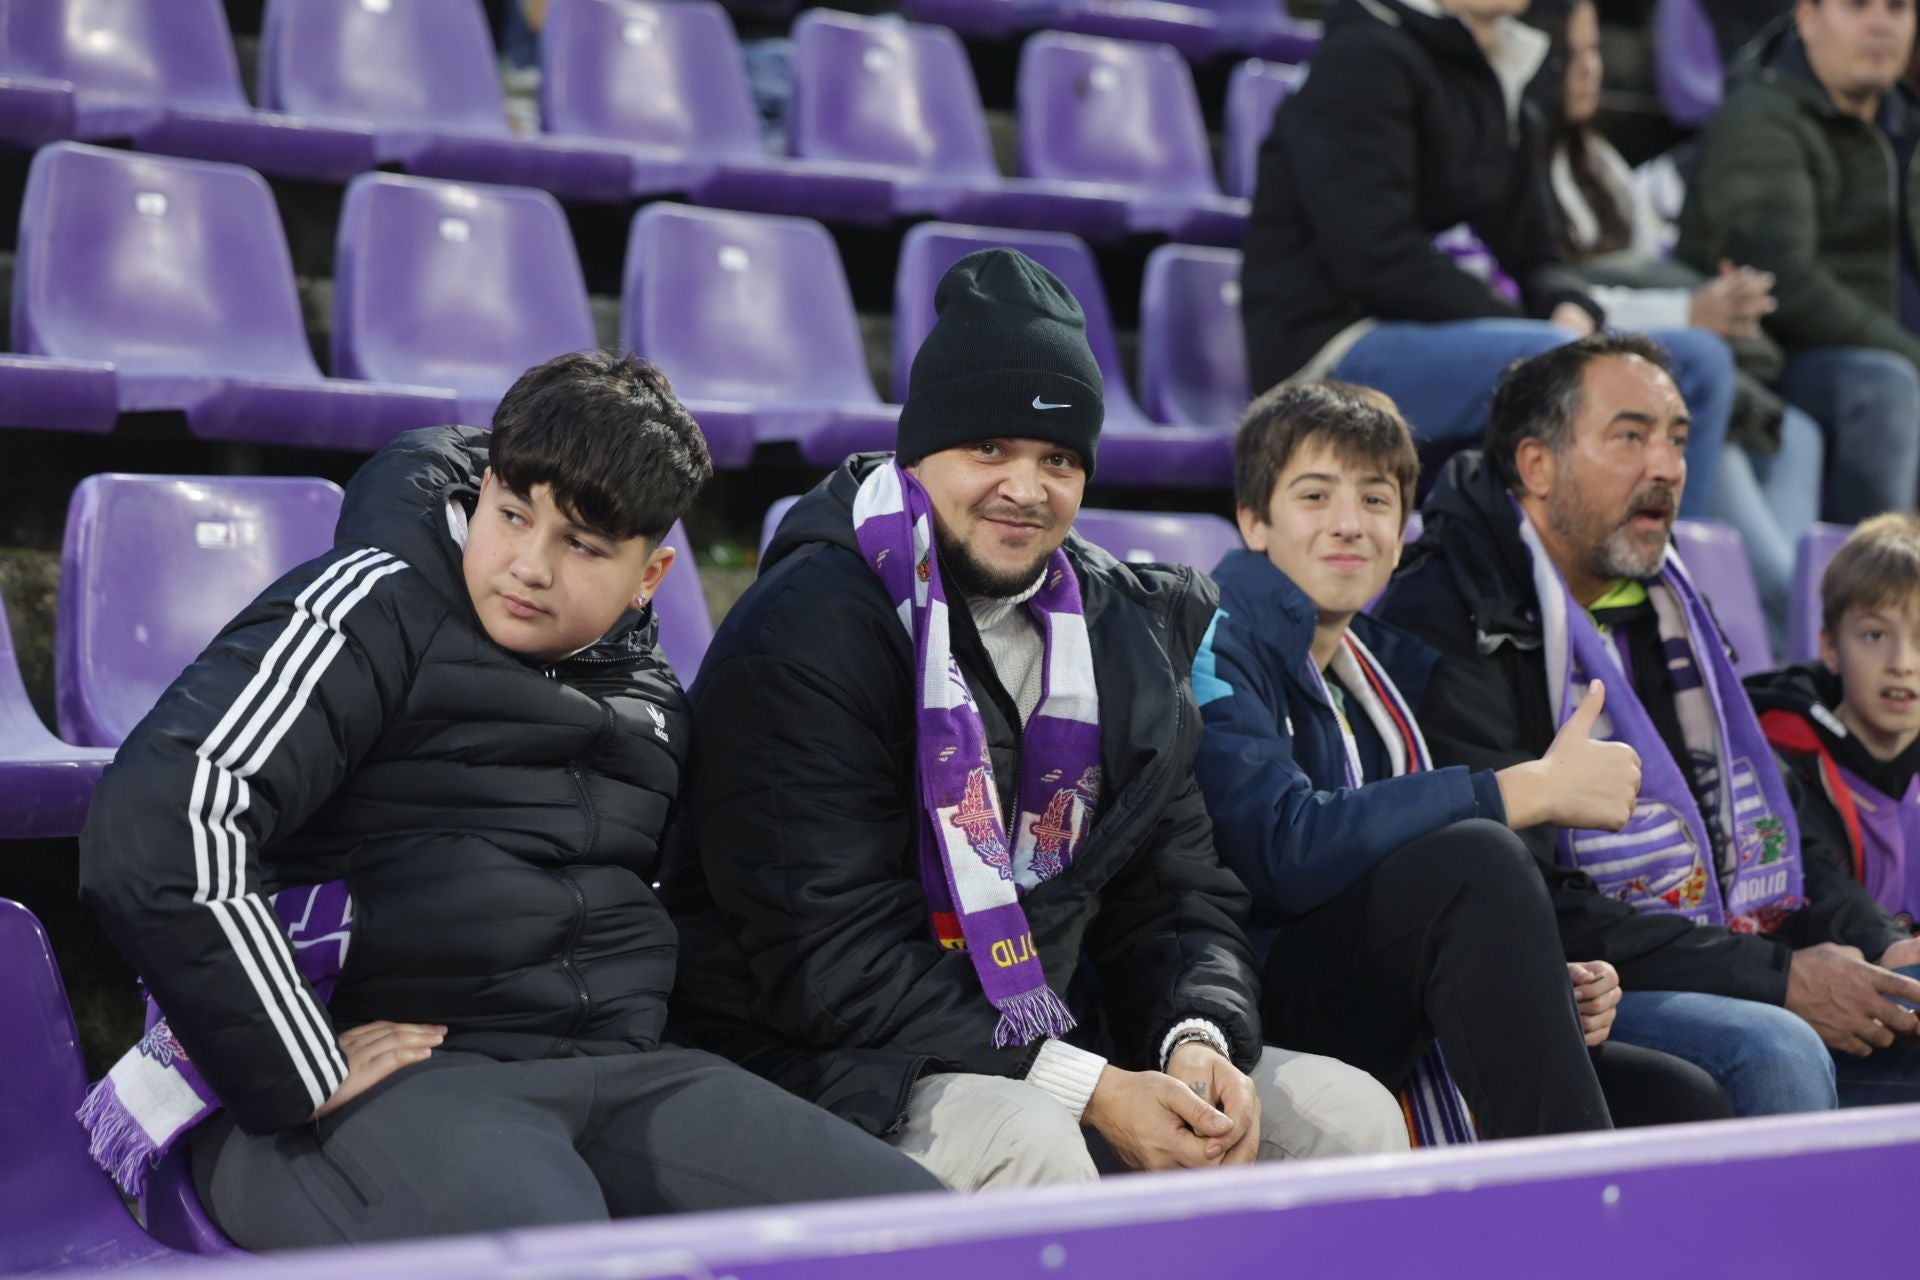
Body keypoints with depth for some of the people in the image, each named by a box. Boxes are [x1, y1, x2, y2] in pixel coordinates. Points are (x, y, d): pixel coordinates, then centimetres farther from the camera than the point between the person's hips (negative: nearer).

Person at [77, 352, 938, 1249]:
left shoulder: (649, 695, 19)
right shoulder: (376, 611, -4)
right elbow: (158, 826, -18)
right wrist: (306, 1080, -15)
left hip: (610, 1068, 7)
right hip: (379, 1075, -6)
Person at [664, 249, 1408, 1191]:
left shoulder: (1127, 633, 10)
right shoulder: (803, 634, -13)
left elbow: (1180, 893, 11)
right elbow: (829, 954, -19)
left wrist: (1199, 1037, -13)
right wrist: (1085, 1087, -23)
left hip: (1060, 1037, 7)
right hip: (835, 1065, -7)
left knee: (1350, 1116, -5)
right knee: (1024, 1143, -36)